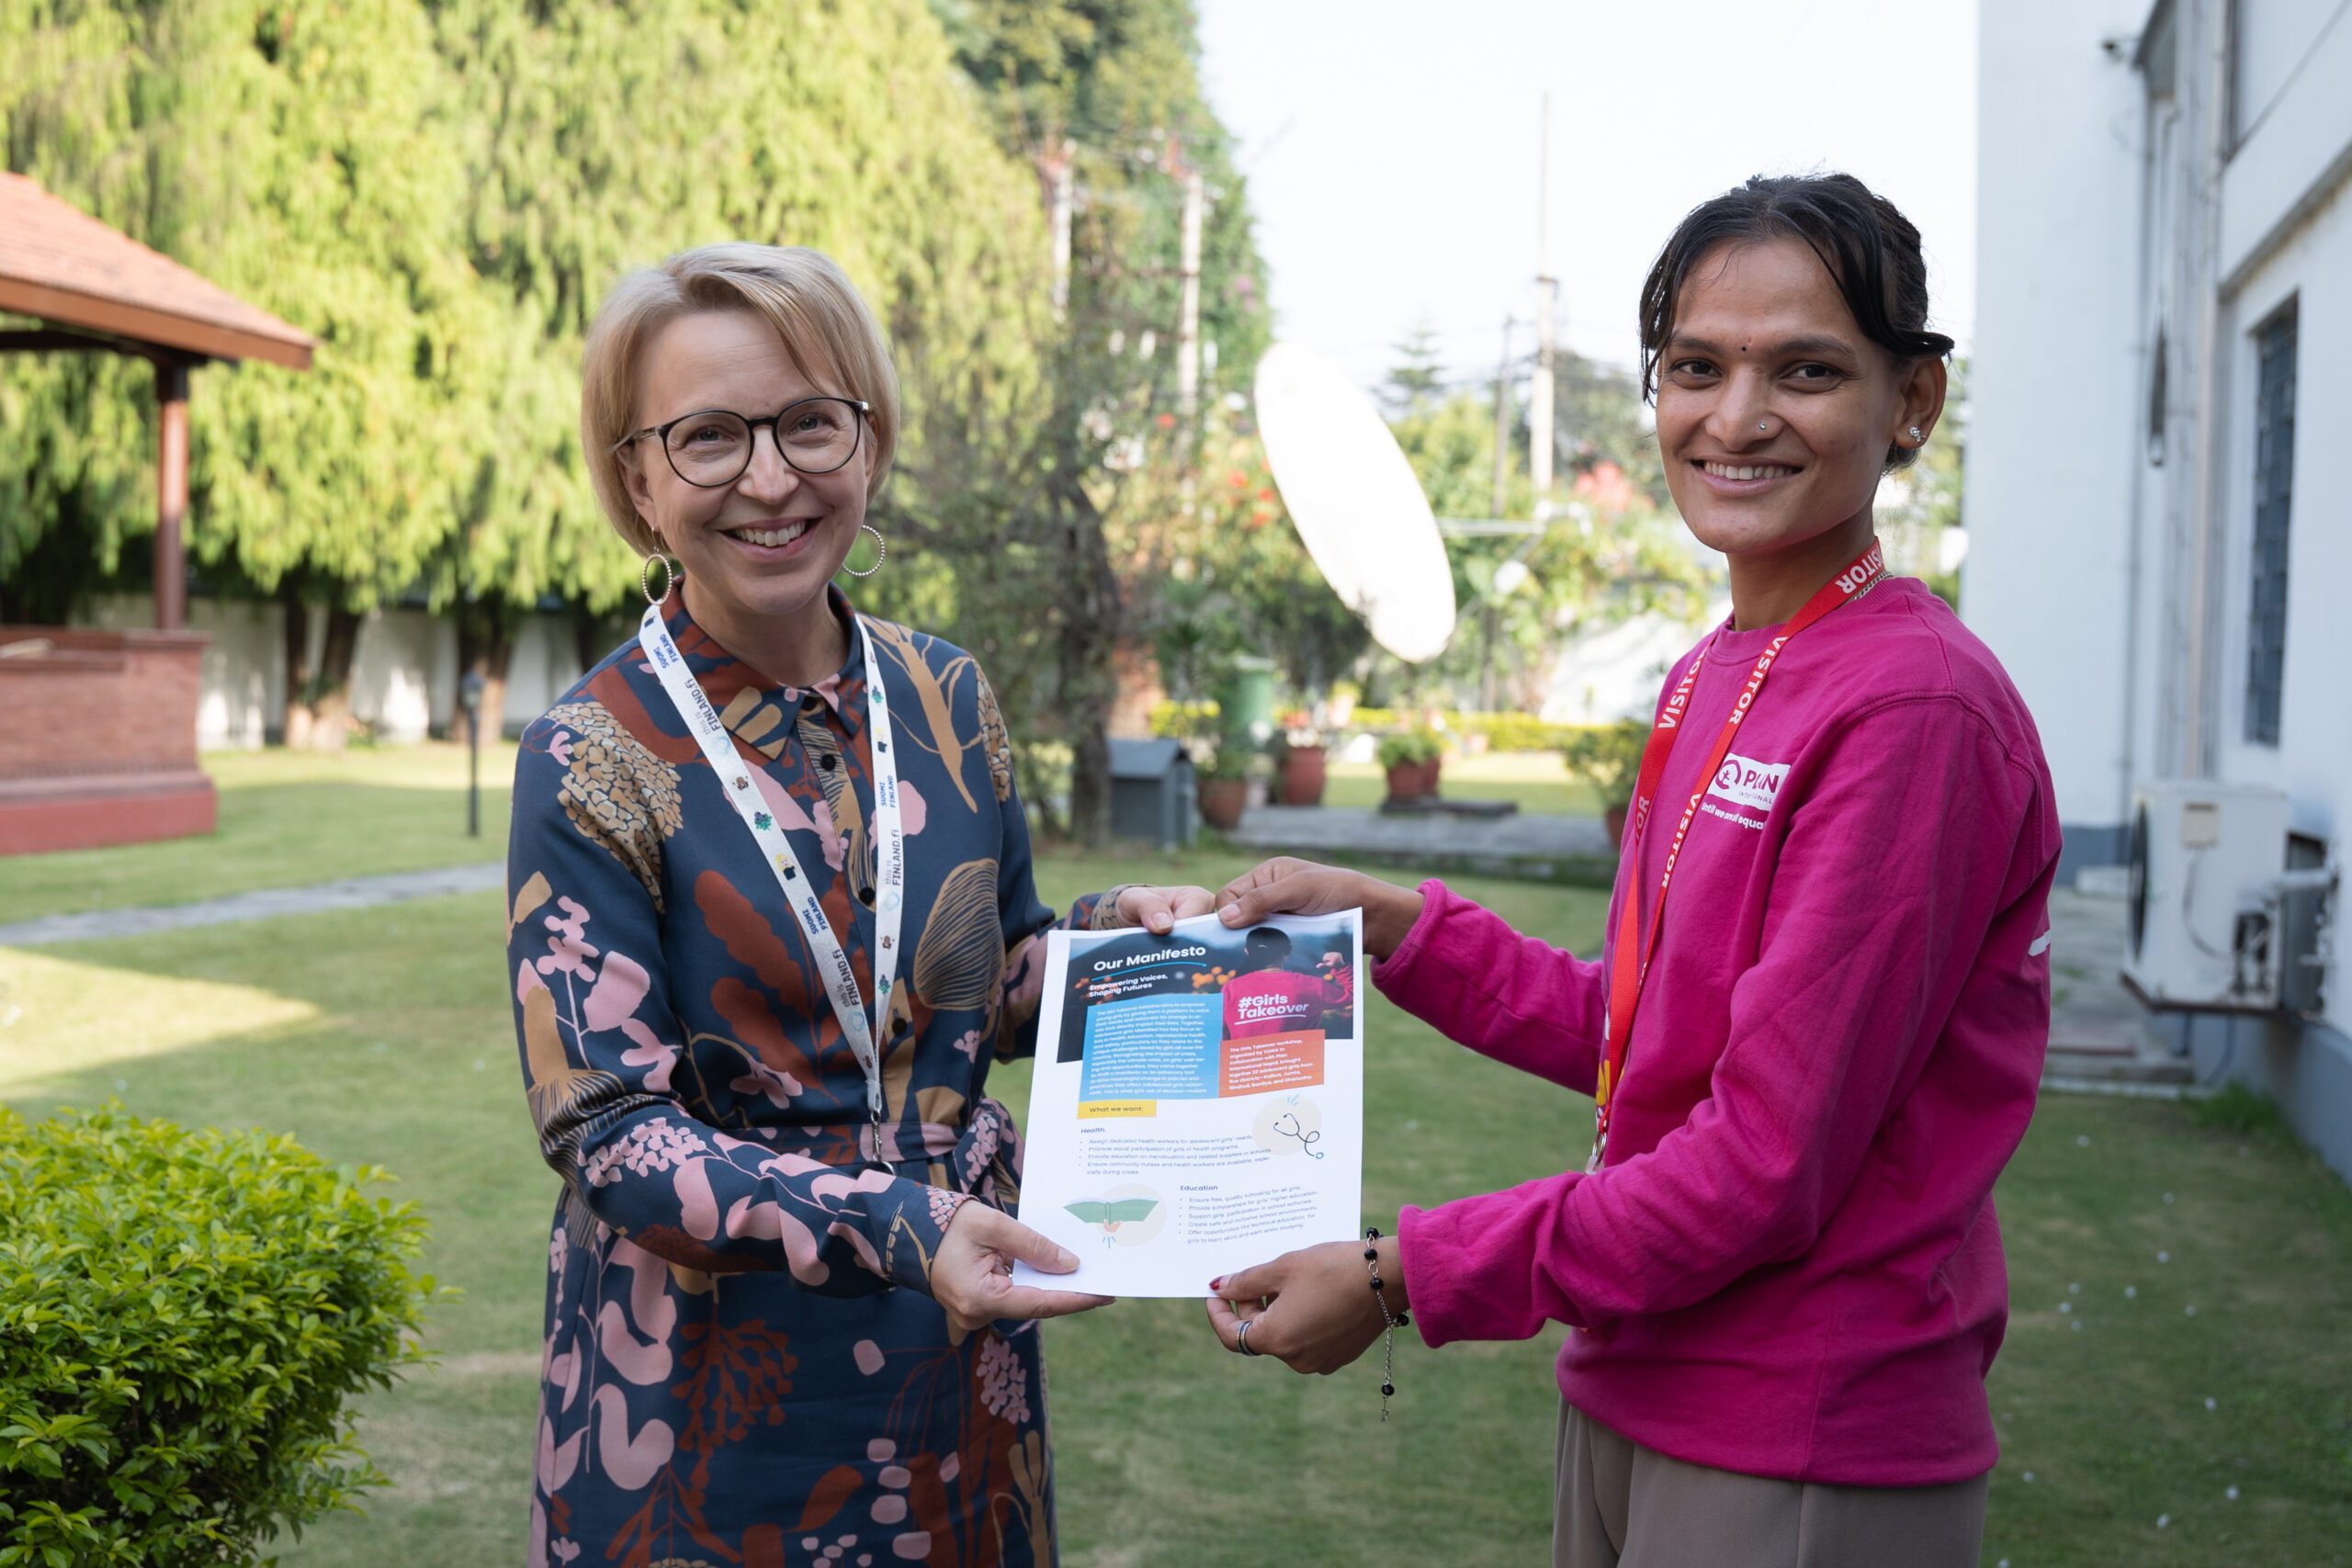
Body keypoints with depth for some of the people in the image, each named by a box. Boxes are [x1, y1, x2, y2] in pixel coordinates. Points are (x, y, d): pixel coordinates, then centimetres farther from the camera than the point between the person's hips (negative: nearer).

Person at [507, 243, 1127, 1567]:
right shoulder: (591, 763, -13)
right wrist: (890, 1224, -29)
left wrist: (1114, 932, -9)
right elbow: (604, 1128, -16)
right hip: (711, 1380, -4)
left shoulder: (946, 696, 0)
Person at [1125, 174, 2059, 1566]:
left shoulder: (1917, 708, -20)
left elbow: (1770, 1164, -21)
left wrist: (1406, 1278, -17)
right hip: (1627, 1399, 7)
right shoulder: (1706, 684, 6)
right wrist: (1387, 919, 6)